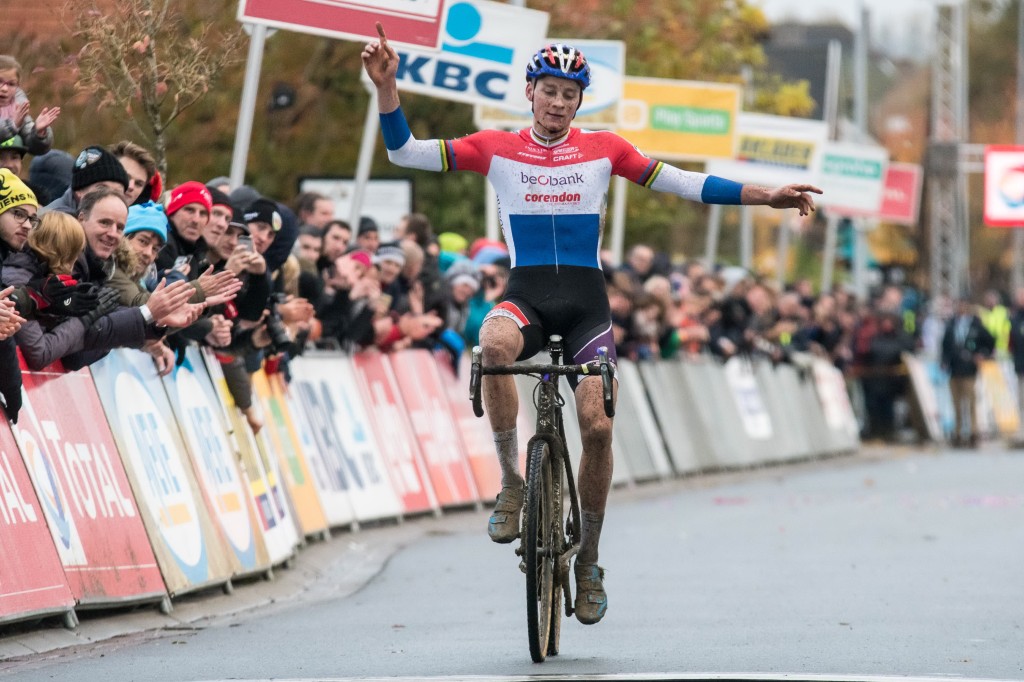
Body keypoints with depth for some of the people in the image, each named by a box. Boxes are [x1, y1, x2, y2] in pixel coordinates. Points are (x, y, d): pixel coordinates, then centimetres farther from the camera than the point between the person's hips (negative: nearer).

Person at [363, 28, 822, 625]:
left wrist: (767, 196, -3)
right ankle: (512, 480, -20)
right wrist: (387, 86, -13)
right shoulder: (496, 148, 5)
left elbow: (683, 183, 4)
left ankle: (588, 563, 6)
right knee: (494, 343, -37)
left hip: (586, 301, 1)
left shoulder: (603, 149, 6)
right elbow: (405, 152, 1)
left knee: (598, 426, -14)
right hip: (526, 297, -1)